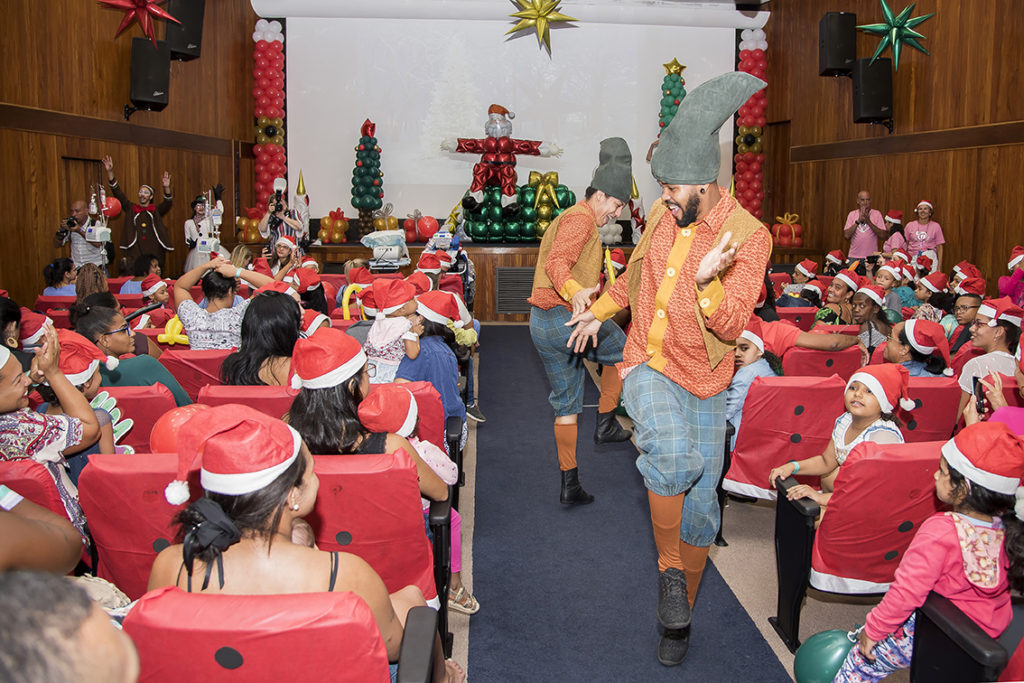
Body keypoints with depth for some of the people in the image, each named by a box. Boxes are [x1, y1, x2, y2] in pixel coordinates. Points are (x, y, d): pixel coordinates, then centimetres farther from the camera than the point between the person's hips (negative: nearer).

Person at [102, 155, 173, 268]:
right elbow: (118, 193, 6)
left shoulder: (156, 211, 10)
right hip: (134, 254, 0)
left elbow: (168, 202, -7)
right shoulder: (131, 210, 12)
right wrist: (110, 172, -4)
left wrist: (166, 188, -28)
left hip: (154, 254, 0)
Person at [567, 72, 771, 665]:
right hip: (649, 366, 2)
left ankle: (680, 620, 28)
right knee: (672, 453, -30)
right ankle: (670, 569, -5)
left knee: (699, 505, 6)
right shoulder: (663, 214, 1)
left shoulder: (750, 237, -14)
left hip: (704, 382, -2)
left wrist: (707, 281, -36)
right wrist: (600, 310, 29)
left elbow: (732, 326, -19)